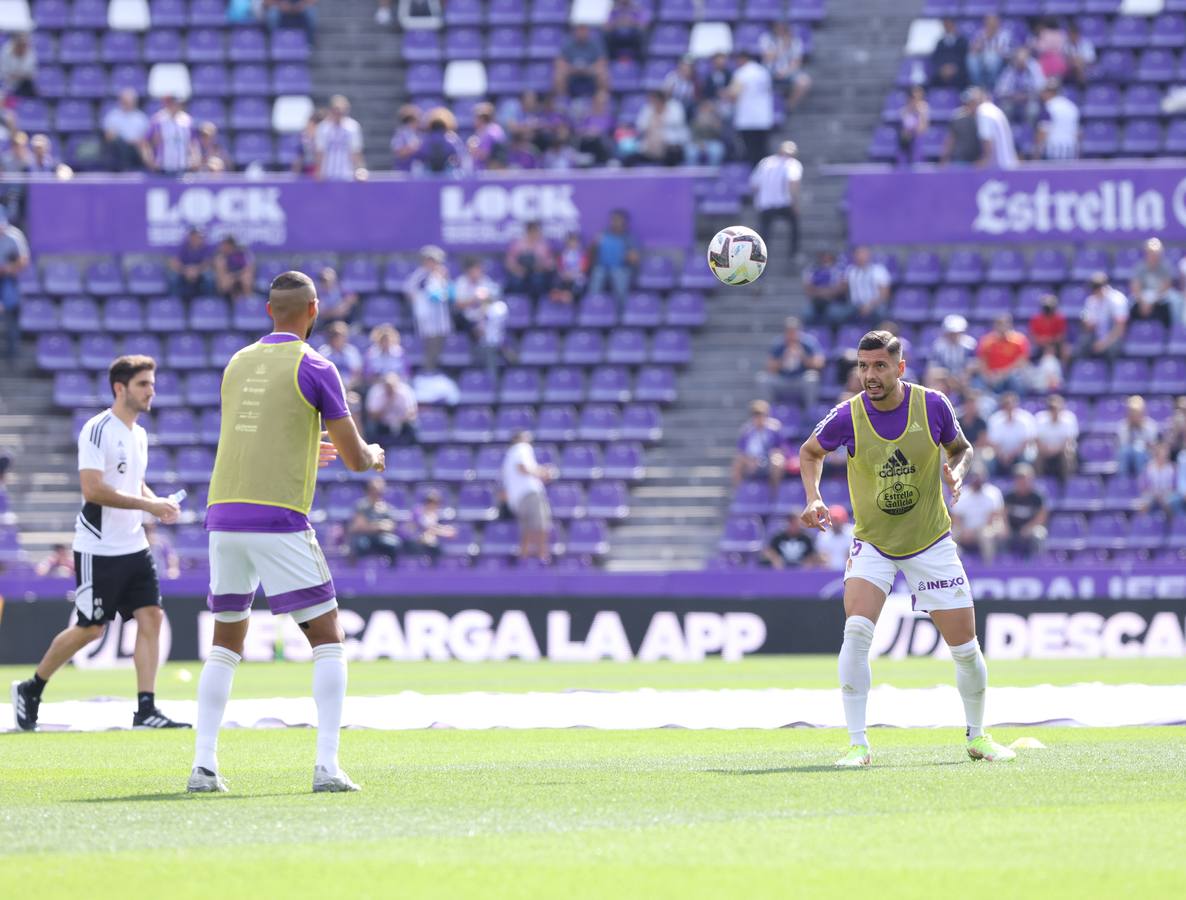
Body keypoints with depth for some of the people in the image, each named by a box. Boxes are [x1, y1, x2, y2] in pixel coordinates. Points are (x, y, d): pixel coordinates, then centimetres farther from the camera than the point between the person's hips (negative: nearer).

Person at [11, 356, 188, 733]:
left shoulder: (139, 434, 12)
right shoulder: (97, 430, -14)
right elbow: (92, 489, -23)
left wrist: (158, 504, 6)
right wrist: (148, 505, -23)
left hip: (133, 546, 8)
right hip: (98, 549, -8)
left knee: (151, 617, -5)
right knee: (90, 629, -1)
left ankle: (145, 710, -5)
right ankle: (31, 689, 18)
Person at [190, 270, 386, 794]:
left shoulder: (237, 364, 16)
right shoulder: (314, 368, -3)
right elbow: (356, 459, -1)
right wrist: (373, 455, 23)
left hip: (223, 515, 5)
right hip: (278, 519, -5)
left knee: (226, 642, 16)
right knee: (328, 639, 3)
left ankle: (203, 766, 5)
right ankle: (327, 766, -10)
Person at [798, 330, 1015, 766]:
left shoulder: (932, 405, -12)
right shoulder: (847, 417, -13)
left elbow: (960, 448, 7)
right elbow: (810, 451, 8)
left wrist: (957, 470, -15)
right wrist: (813, 497, -8)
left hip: (932, 543, 1)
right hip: (872, 543, -1)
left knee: (965, 646, 2)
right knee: (856, 631, -24)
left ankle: (978, 736, 27)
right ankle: (858, 744, -16)